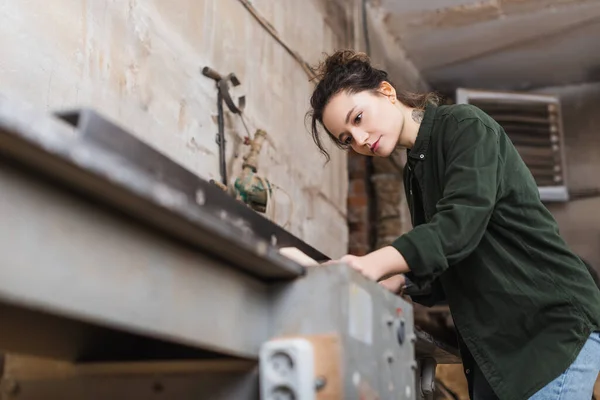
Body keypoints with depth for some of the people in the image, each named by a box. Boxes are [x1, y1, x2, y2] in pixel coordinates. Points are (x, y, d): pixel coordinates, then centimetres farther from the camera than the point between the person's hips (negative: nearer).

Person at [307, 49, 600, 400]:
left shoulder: (465, 125, -9)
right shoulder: (415, 172, 16)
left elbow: (460, 223, -25)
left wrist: (374, 264, -37)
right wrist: (393, 283, -3)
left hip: (553, 323, -8)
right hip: (496, 341, 8)